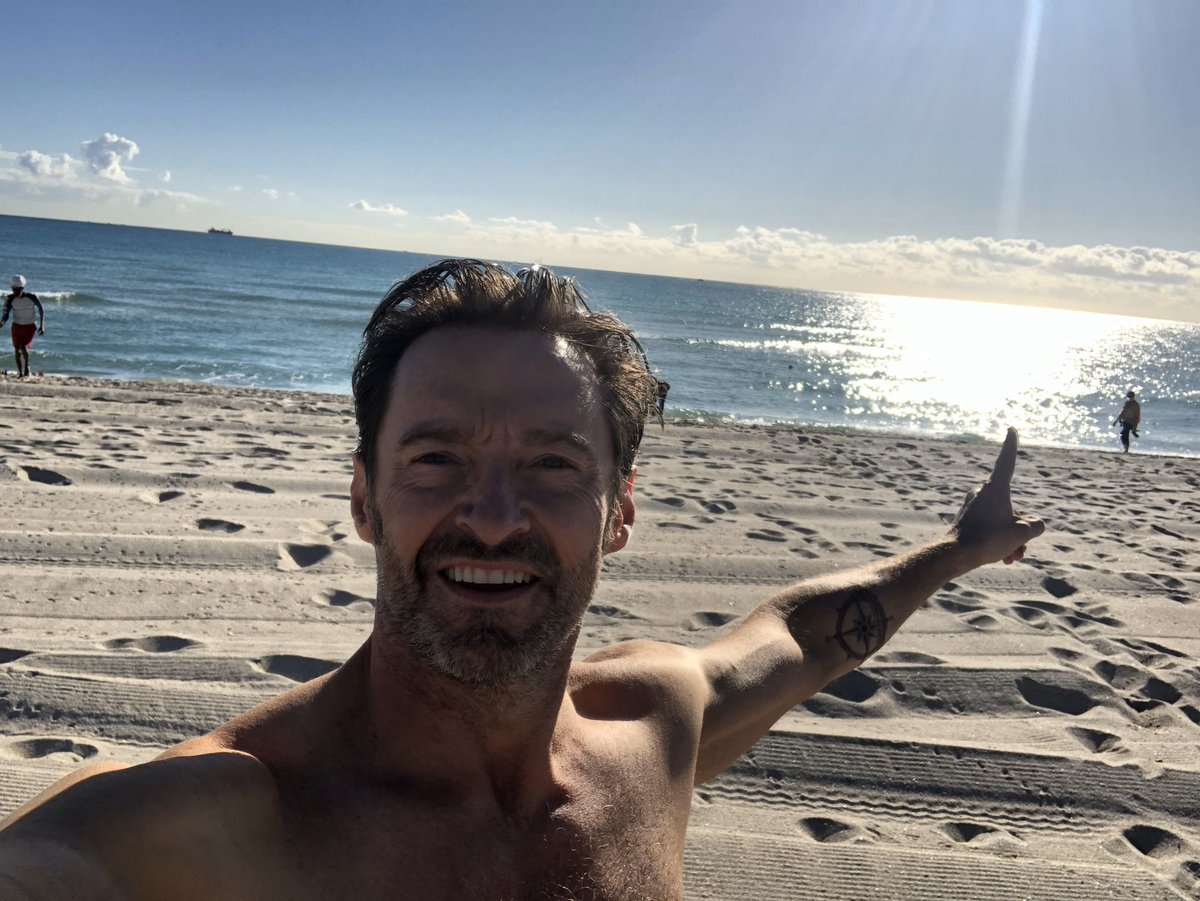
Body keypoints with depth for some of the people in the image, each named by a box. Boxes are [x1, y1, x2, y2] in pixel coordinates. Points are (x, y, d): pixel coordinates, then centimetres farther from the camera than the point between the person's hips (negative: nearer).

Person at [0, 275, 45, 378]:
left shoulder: (32, 297, -16)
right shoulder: (10, 299, -12)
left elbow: (41, 311, -2)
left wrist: (42, 326, -7)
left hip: (29, 327, -2)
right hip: (17, 326, 2)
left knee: (24, 347, -17)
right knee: (17, 349, 2)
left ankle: (27, 366, 11)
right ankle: (20, 372, 15)